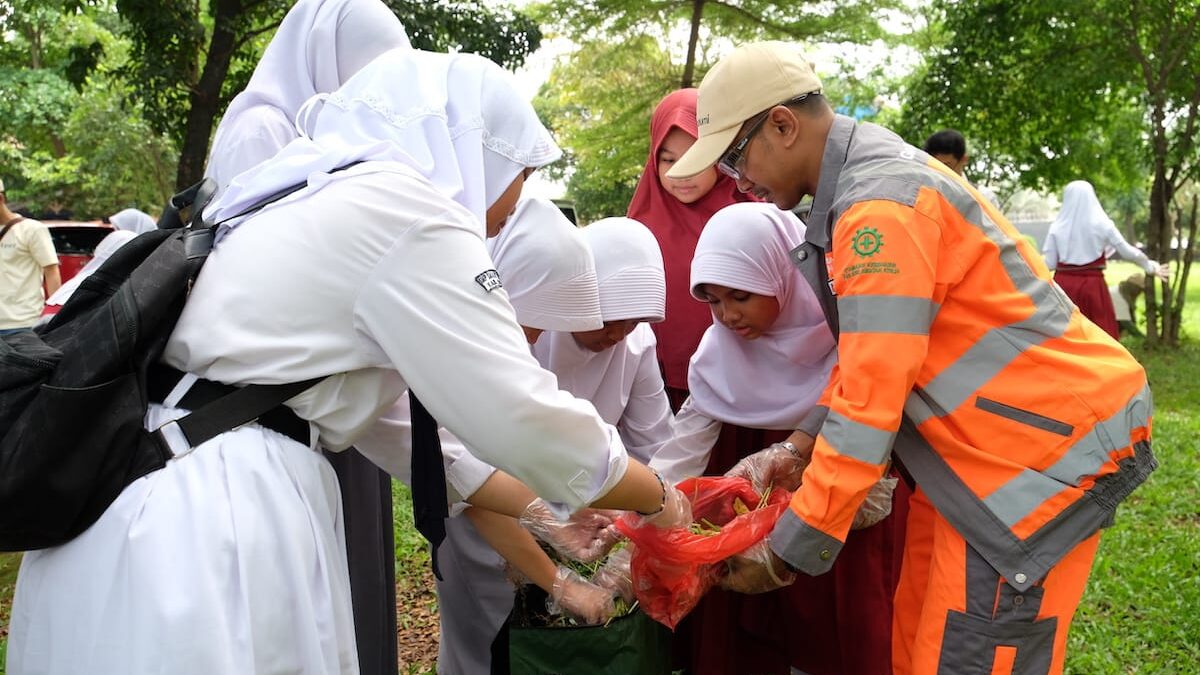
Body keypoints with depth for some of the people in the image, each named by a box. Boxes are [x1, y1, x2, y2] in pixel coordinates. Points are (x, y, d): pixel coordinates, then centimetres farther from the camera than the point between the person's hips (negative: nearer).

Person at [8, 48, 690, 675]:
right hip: (204, 536, -9)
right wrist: (659, 499, 5)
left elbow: (400, 426, 20)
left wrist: (537, 515, 22)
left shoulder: (319, 203, 18)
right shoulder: (404, 208, -11)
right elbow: (523, 416, -12)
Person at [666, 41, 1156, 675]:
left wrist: (786, 554, -17)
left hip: (1045, 450, -9)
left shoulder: (882, 205, -23)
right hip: (976, 445, 9)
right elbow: (862, 352, 15)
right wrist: (796, 451, 8)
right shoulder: (865, 180, 9)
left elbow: (870, 405, -25)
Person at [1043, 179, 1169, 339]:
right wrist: (1151, 266, 21)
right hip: (1093, 285, 0)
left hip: (1064, 284, 0)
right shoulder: (1102, 224, -2)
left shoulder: (1057, 227, -3)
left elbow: (1049, 263, -5)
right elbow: (1127, 251, 6)